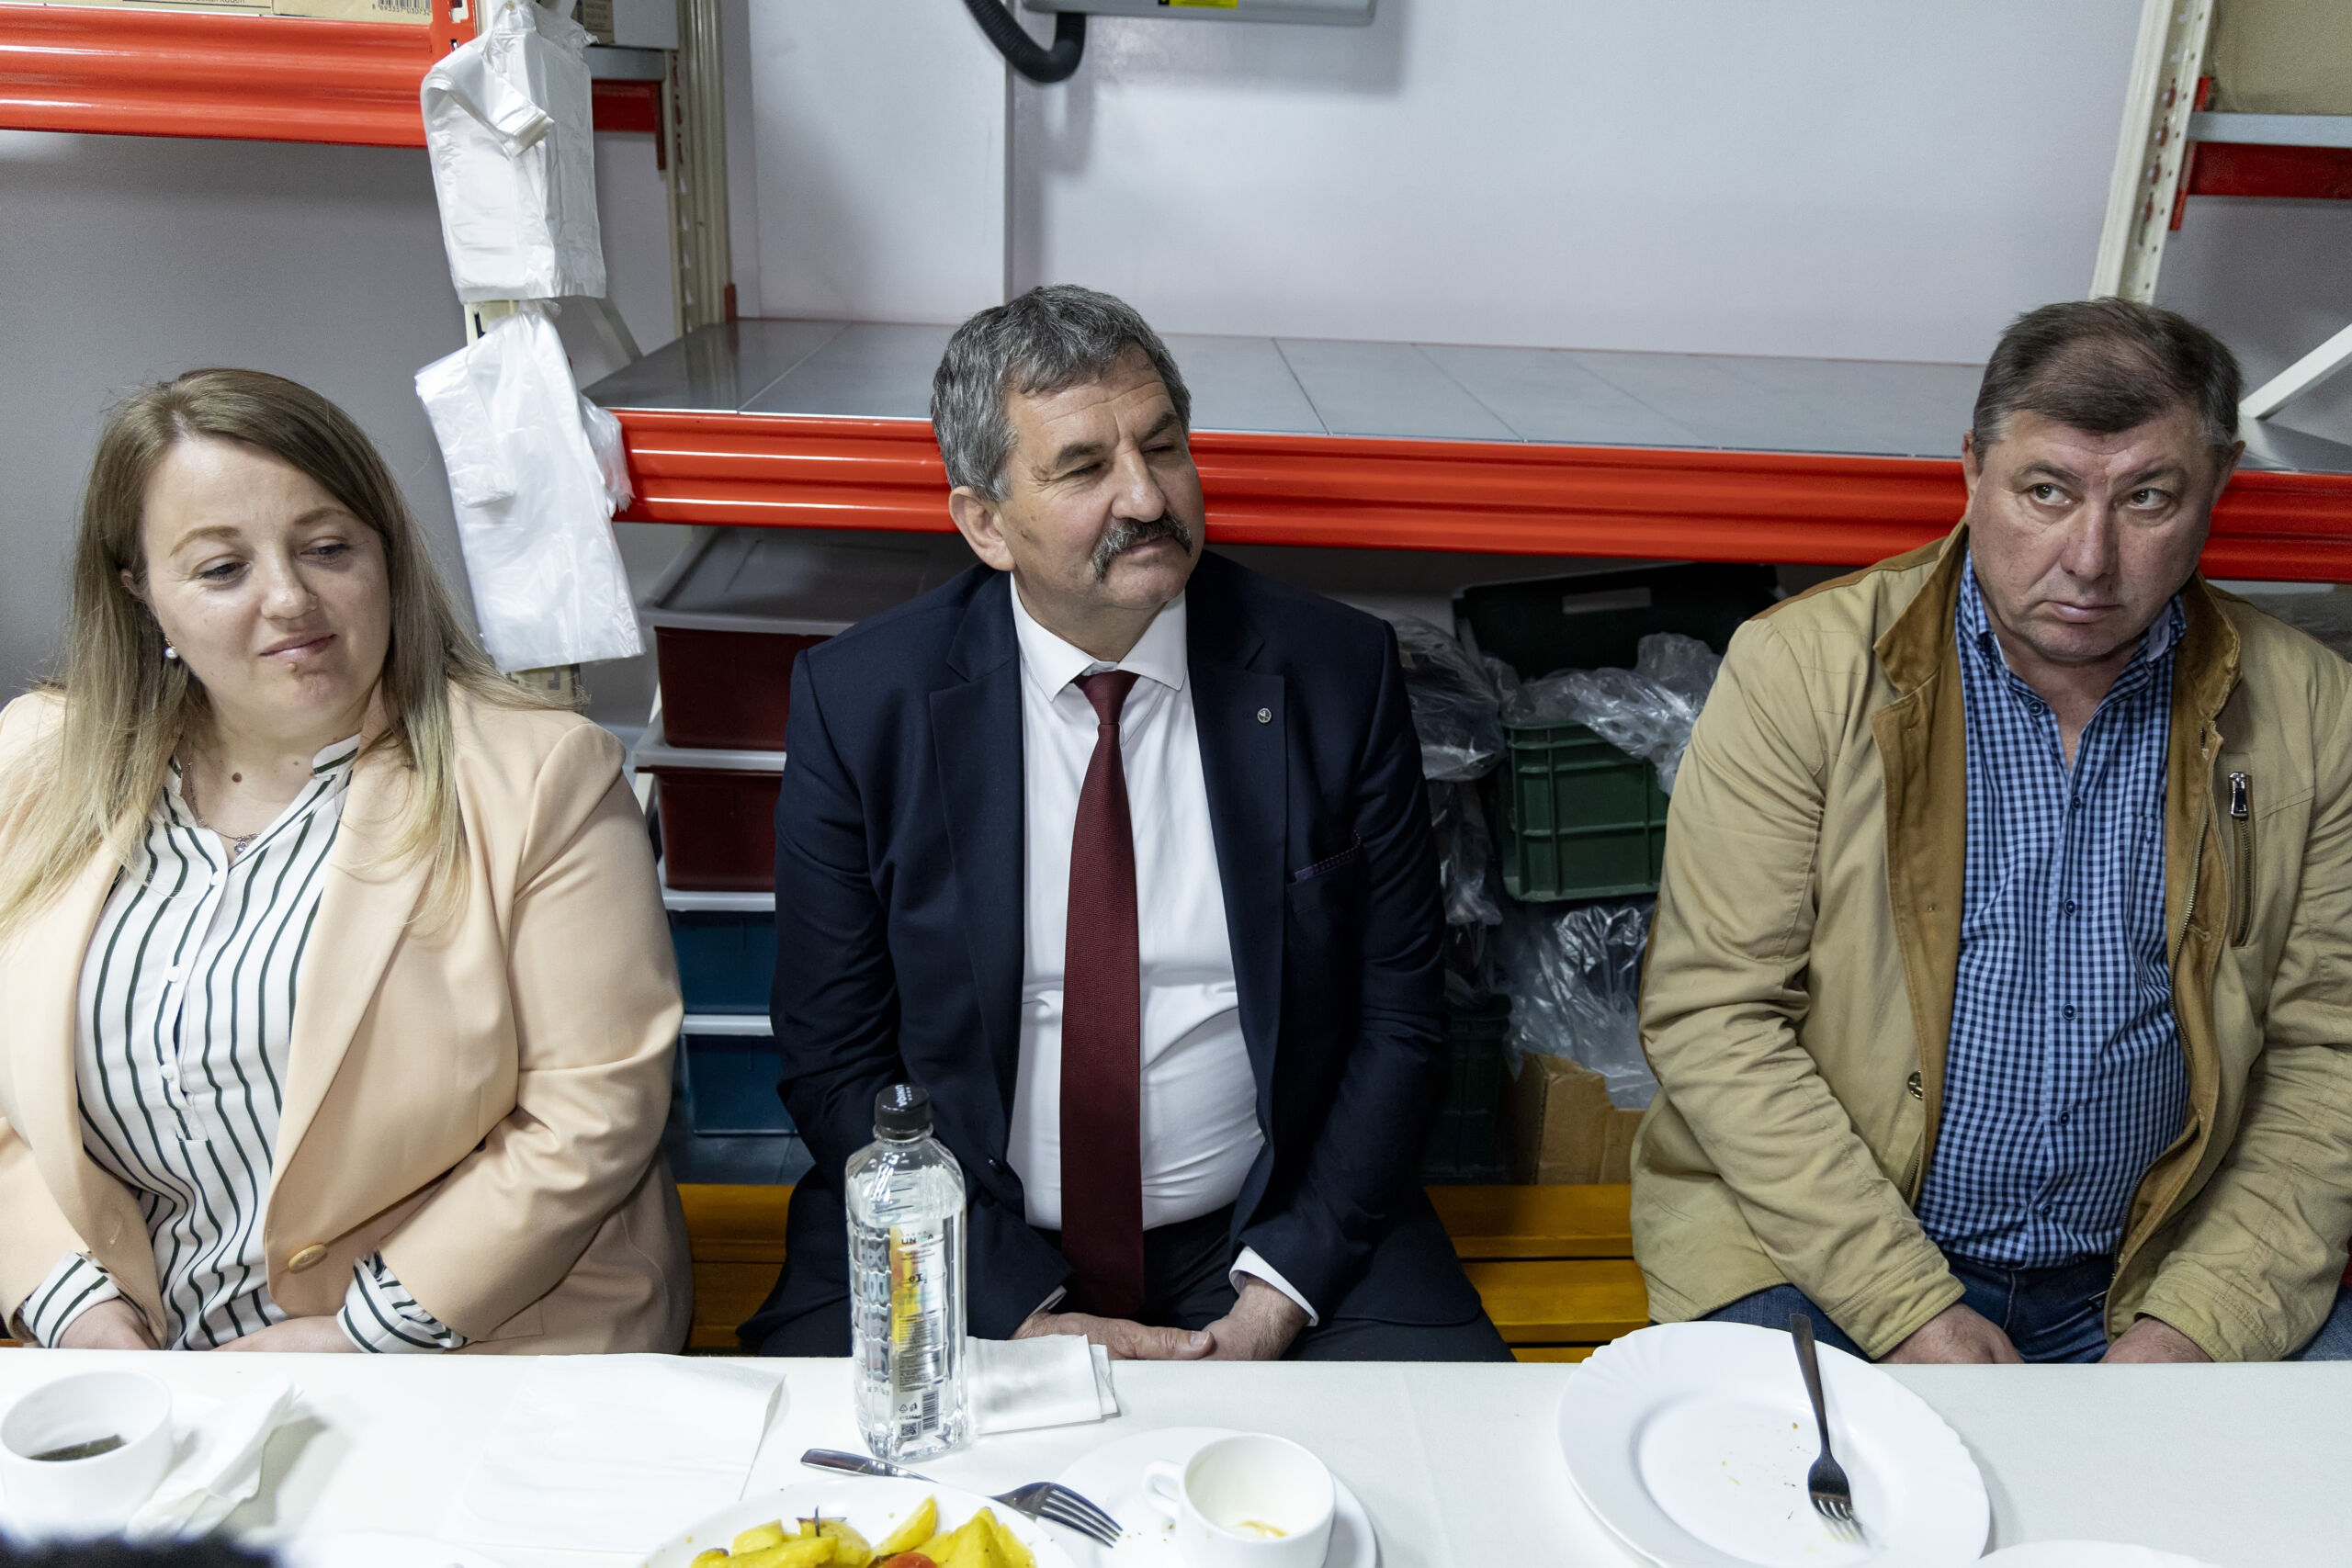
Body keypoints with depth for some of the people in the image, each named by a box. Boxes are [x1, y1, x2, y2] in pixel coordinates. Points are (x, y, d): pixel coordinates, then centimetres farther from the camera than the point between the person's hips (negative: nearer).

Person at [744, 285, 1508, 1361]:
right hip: (963, 1250, 0)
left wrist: (1281, 1288, -11)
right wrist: (1022, 1308, -12)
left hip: (1271, 1239, 1)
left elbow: (1400, 1021, 0)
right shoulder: (858, 701, -5)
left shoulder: (1336, 673, -4)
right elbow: (833, 1061, -3)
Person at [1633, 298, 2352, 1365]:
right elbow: (1711, 1010, -11)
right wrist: (1909, 1308, -15)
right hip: (1816, 1253, -2)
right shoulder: (1800, 668, -8)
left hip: (2146, 1283, 3)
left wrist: (2194, 1327, -8)